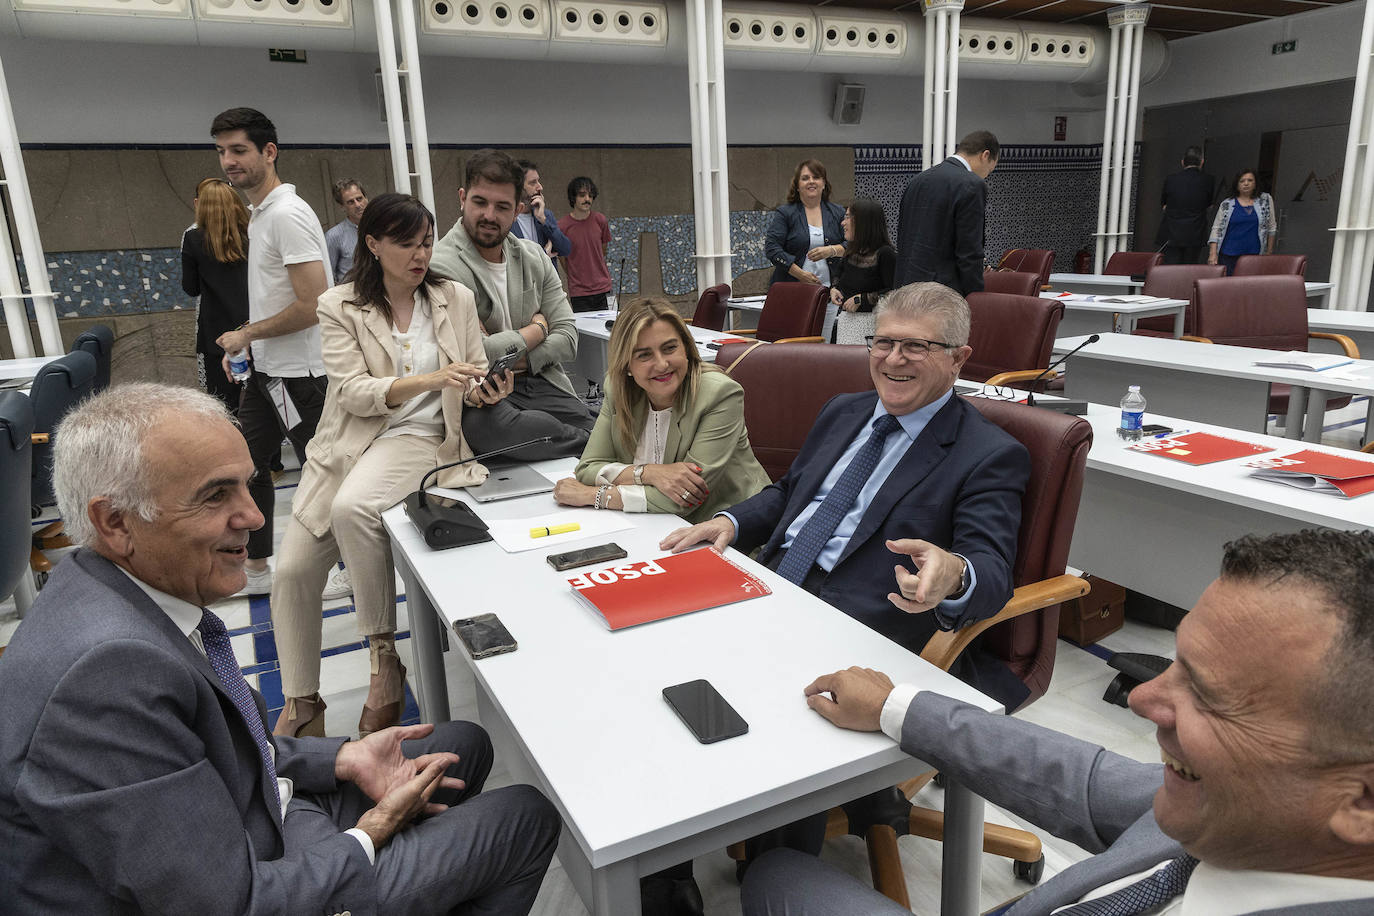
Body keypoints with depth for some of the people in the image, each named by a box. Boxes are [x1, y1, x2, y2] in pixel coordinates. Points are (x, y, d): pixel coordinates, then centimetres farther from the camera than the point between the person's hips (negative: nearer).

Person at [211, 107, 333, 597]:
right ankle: (256, 569, 30)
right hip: (266, 369, 11)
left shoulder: (287, 215, -19)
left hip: (299, 373, -11)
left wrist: (246, 334, -12)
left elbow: (312, 306, -25)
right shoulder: (258, 215, 13)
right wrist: (242, 346, 16)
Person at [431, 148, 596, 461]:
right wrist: (535, 331, -2)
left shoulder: (534, 257, 13)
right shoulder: (442, 265, -8)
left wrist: (516, 360, -11)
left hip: (541, 383, 4)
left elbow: (568, 339, 7)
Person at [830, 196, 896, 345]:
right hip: (844, 320, 7)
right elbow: (839, 274, 30)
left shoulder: (885, 253, -12)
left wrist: (861, 299, -14)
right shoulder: (851, 251, 12)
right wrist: (834, 288, 9)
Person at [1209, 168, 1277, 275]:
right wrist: (1213, 254, -7)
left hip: (1254, 256, 0)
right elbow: (1217, 229, 3)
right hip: (1228, 257, 0)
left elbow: (1271, 228, 12)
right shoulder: (1227, 204, 6)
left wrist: (1269, 252, 11)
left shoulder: (1265, 200, 8)